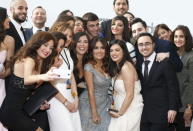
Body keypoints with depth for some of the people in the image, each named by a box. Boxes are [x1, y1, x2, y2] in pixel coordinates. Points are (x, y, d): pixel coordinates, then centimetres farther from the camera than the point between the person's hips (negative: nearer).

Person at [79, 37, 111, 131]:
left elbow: (107, 87, 6)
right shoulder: (89, 66, -14)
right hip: (91, 104, -6)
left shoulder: (106, 66, 4)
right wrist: (94, 113, -18)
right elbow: (90, 91, -16)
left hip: (105, 105, 6)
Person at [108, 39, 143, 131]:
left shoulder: (126, 67, -16)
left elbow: (130, 95, -18)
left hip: (131, 110, -8)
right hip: (120, 109, 8)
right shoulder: (117, 67, 11)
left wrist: (120, 113, -10)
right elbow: (118, 91, 10)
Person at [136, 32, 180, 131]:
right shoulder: (139, 64, 11)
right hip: (144, 113, 5)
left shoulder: (164, 62, -7)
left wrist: (172, 108, -13)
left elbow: (173, 87, -9)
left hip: (161, 112, -5)